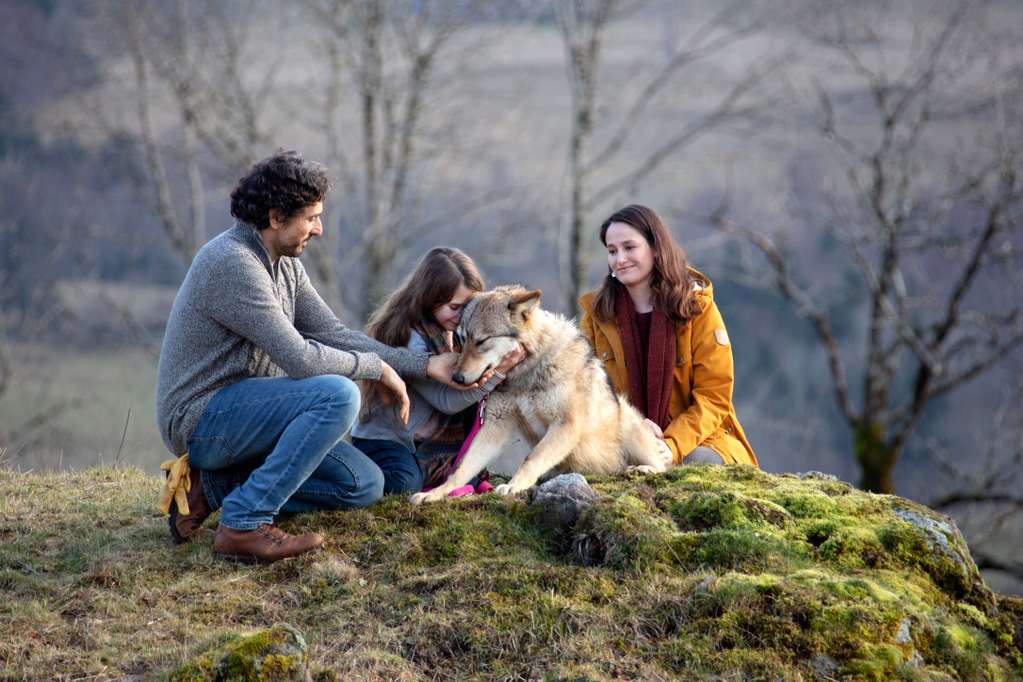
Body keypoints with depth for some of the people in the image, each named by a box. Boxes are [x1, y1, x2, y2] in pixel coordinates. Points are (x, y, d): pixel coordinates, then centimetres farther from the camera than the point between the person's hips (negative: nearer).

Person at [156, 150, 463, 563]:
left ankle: (212, 487, 4)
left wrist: (424, 365, 3)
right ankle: (245, 524, -22)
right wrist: (378, 367, -11)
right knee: (337, 395, -28)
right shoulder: (232, 262, -21)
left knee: (364, 485, 1)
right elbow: (299, 359, -24)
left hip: (241, 413, 10)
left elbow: (334, 335, 10)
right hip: (202, 417, -10)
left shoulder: (285, 265, 10)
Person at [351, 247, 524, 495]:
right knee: (404, 485, -28)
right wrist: (496, 373, -32)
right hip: (383, 437, -6)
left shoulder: (451, 329, -1)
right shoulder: (407, 337, -24)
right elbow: (446, 401, -23)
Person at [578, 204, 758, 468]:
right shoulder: (596, 312, 4)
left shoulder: (698, 306, -3)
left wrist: (672, 446, -24)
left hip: (695, 440, -1)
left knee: (700, 463, -35)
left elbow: (714, 397, -7)